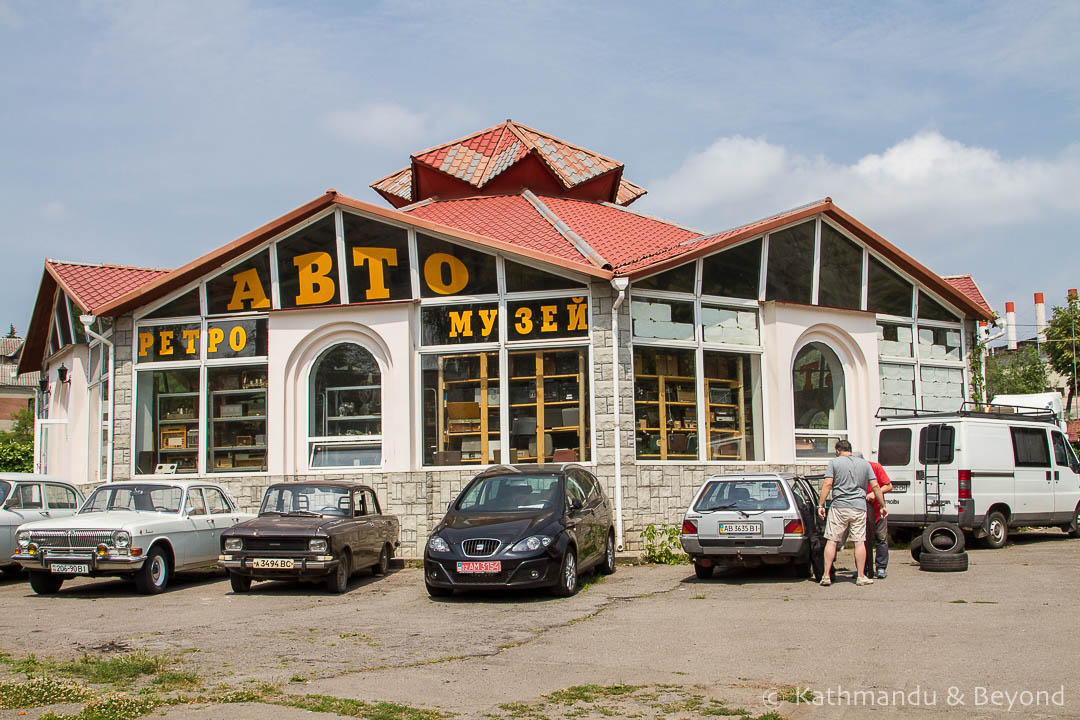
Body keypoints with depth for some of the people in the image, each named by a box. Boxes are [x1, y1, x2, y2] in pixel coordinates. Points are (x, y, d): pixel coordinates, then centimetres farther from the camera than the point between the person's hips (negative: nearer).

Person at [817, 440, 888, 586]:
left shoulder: (834, 462, 3)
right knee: (859, 541, 5)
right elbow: (875, 486, 9)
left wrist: (821, 505, -5)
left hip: (839, 507, -2)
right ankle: (861, 576, 7)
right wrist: (883, 506, 16)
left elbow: (827, 484, -6)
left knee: (831, 541, 1)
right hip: (859, 508, 2)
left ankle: (826, 576, 0)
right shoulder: (864, 463, 12)